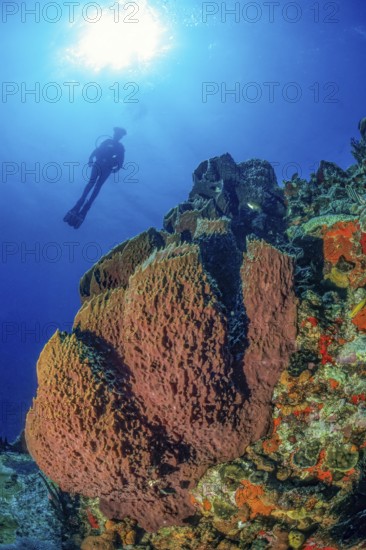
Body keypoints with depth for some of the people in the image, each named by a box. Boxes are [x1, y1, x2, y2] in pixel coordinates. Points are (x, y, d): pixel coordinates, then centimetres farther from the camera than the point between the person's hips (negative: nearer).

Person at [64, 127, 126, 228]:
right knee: (91, 182, -14)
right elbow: (96, 151, 10)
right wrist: (90, 160, -2)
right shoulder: (107, 142, 14)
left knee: (98, 186, -12)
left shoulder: (120, 148, 13)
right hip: (98, 164, 1)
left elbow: (120, 161, 4)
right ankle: (82, 200, -20)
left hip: (107, 169, -1)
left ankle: (87, 206, -20)